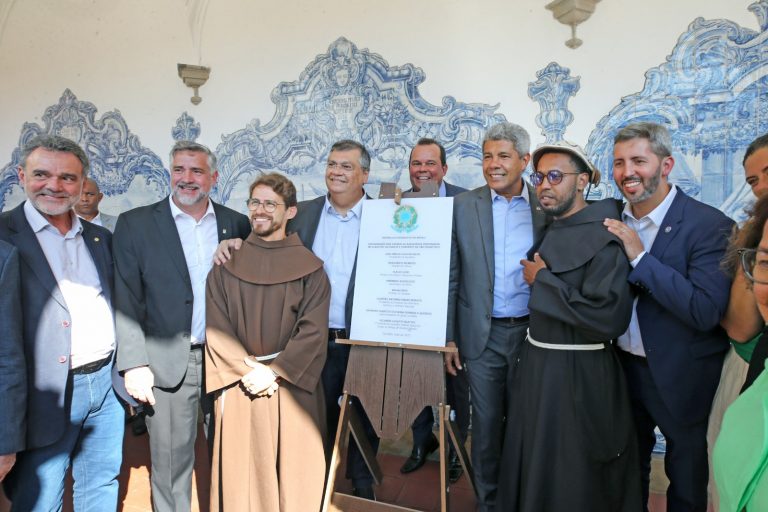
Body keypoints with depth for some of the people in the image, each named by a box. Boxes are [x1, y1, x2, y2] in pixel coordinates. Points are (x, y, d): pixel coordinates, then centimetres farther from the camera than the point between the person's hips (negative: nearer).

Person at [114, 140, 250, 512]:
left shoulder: (237, 224, 5)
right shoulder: (135, 224, -1)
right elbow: (127, 301, -4)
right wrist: (134, 364, -9)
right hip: (168, 363, -2)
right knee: (170, 462, 11)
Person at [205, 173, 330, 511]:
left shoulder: (309, 268, -2)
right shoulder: (227, 264, 4)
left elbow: (313, 331, -7)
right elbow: (215, 326, -1)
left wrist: (273, 371, -14)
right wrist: (249, 370, -11)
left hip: (292, 386, -1)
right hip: (238, 386, 2)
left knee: (292, 468, 8)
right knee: (240, 469, 10)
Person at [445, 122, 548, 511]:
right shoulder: (463, 206, -1)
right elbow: (450, 277, -1)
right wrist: (448, 336, -3)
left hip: (531, 331, 1)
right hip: (482, 334, 0)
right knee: (486, 424, 12)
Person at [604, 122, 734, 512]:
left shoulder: (708, 225, -18)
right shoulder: (613, 220, -1)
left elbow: (706, 312, -28)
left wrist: (641, 257, -29)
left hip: (680, 376, -4)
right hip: (624, 366, 5)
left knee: (686, 479, 18)